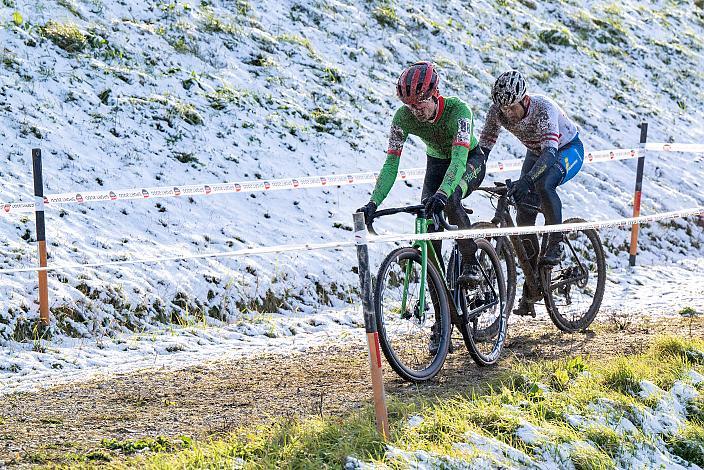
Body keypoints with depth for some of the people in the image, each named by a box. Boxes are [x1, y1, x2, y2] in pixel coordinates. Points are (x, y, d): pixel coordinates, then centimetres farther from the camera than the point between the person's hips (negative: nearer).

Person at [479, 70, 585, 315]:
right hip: (536, 154, 6)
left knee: (543, 184, -38)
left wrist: (525, 180, -62)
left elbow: (549, 151, -48)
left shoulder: (544, 108, -38)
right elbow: (483, 146, -17)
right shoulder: (498, 111, -22)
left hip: (568, 150, -5)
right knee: (524, 217, -7)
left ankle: (556, 244, -20)